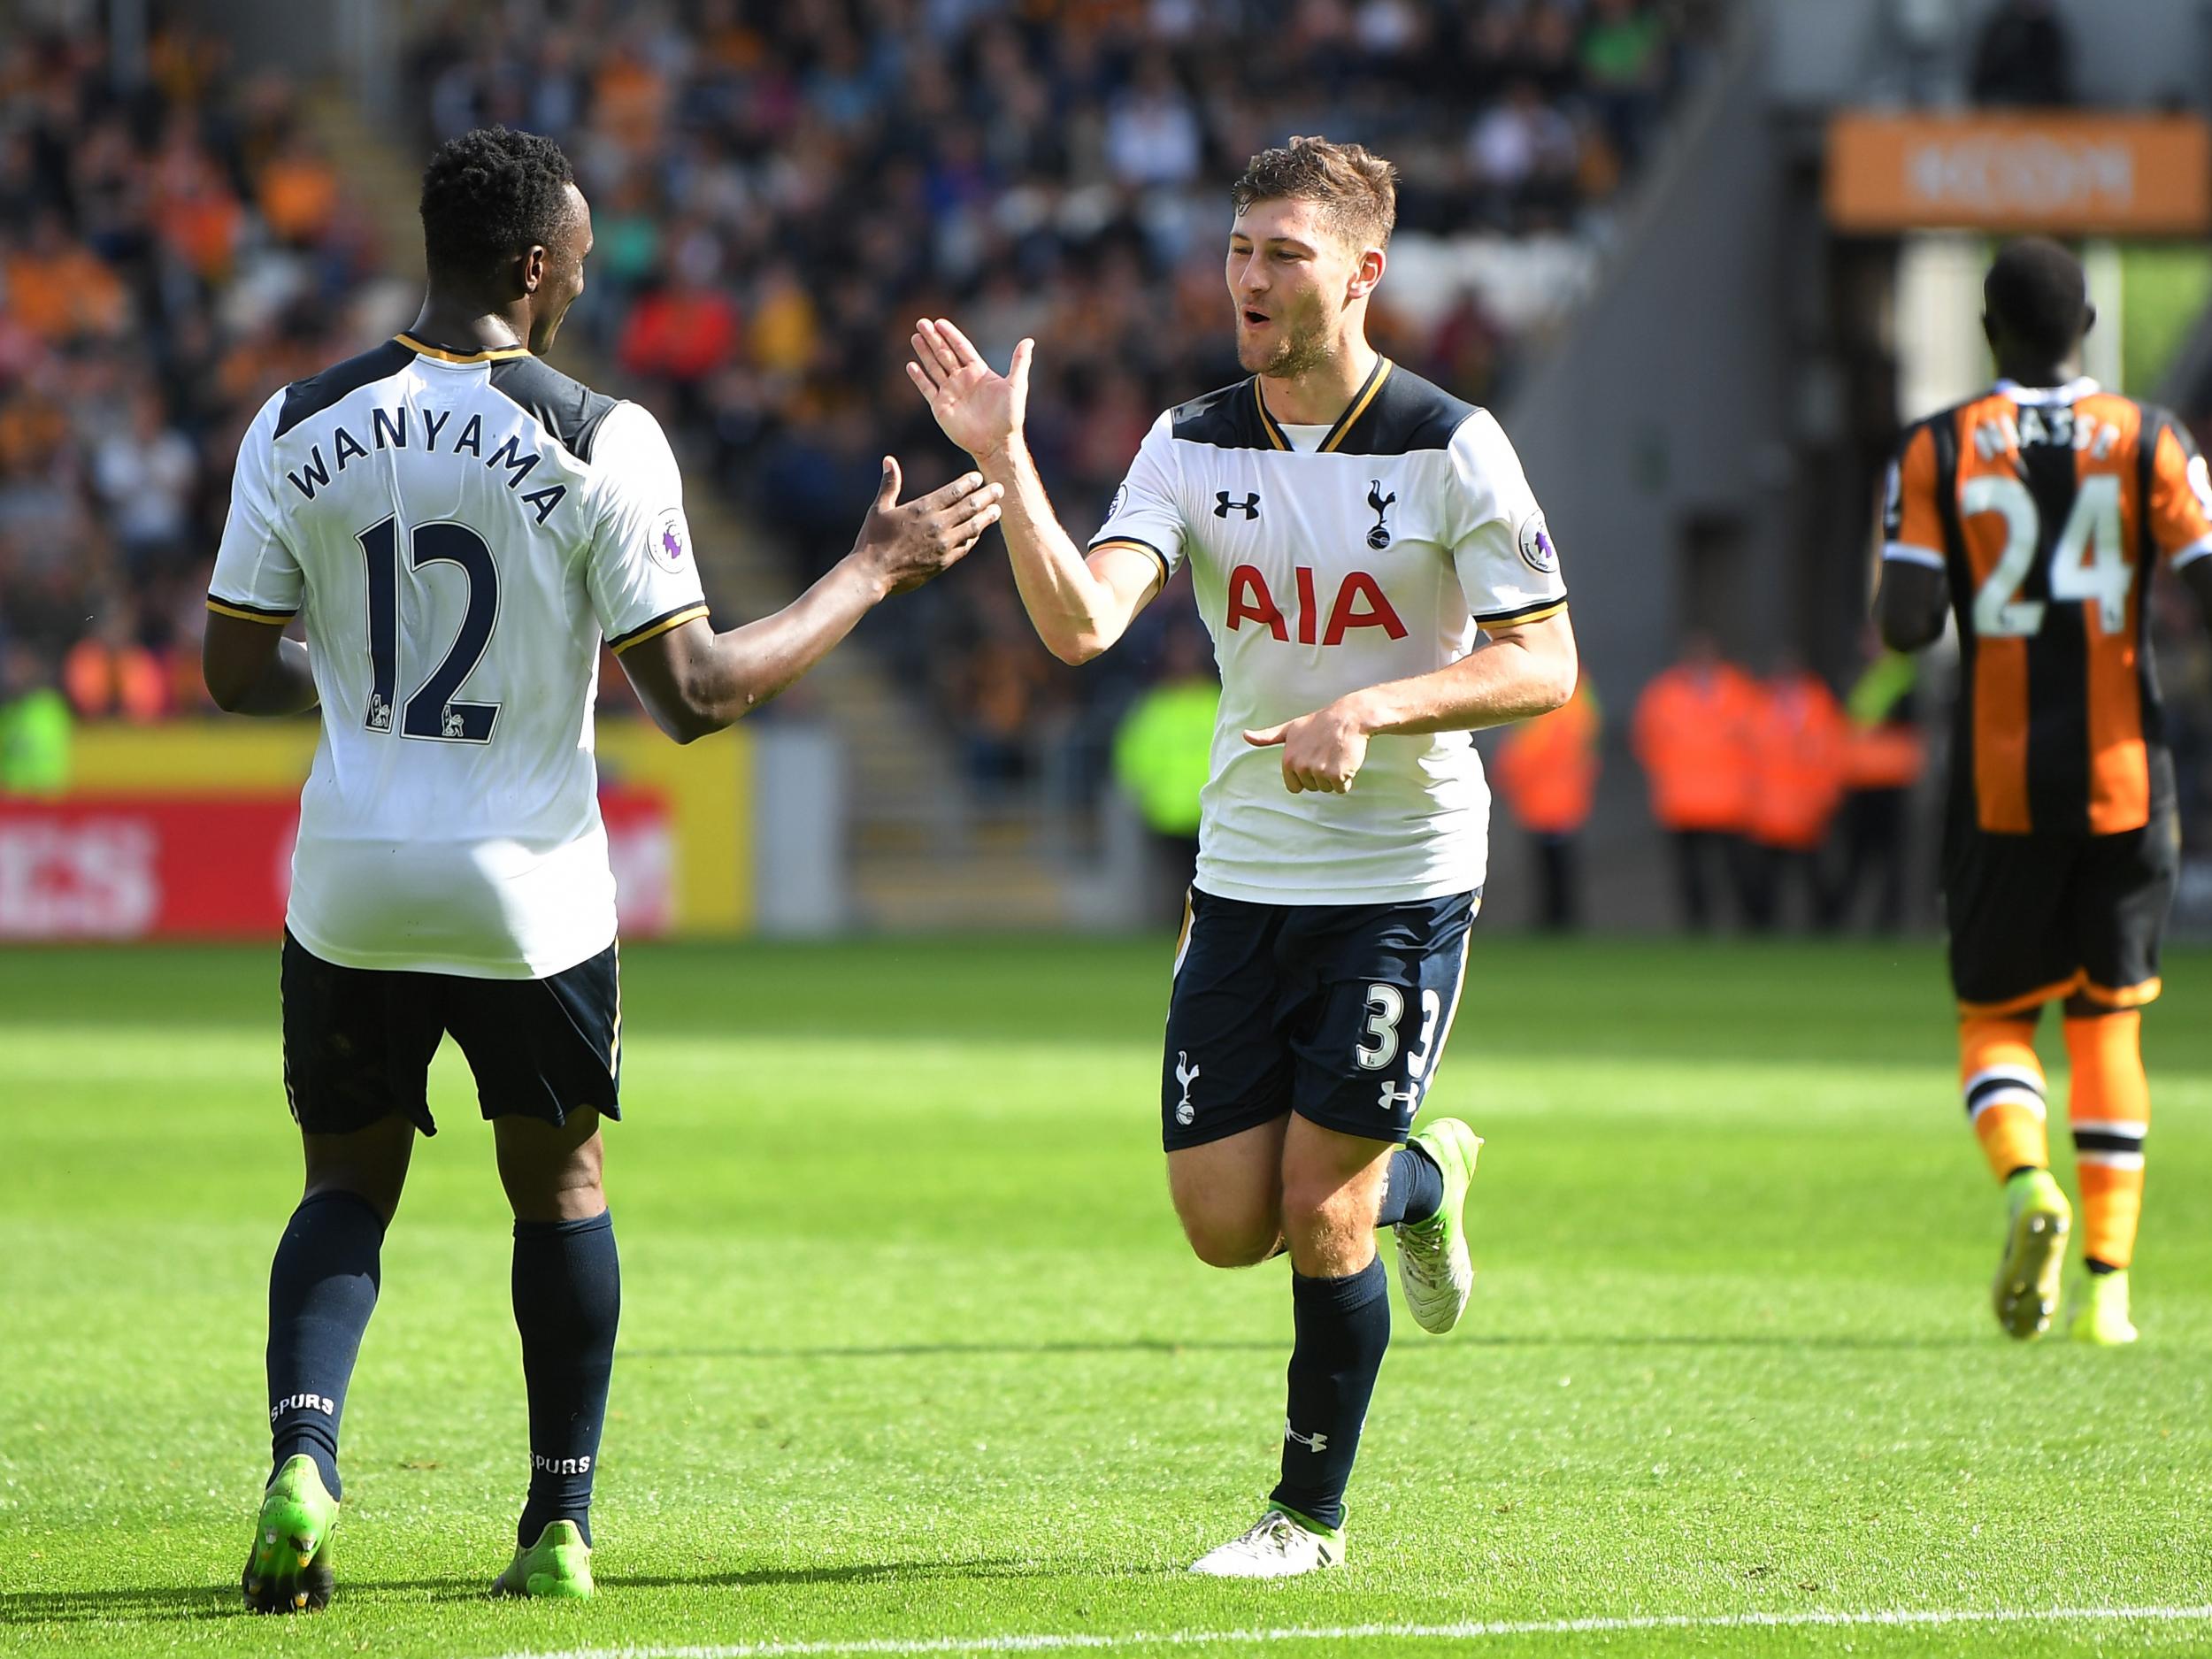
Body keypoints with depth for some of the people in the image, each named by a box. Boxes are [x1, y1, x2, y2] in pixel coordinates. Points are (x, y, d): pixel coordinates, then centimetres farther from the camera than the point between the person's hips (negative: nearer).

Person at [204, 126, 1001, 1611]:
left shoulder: (299, 430, -3)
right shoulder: (602, 445, -13)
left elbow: (237, 675, 1)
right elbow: (694, 693, -12)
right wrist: (872, 574, -1)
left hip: (350, 882, 2)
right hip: (529, 890, -2)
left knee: (350, 1182, 16)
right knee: (558, 1183, 18)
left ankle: (302, 1451, -10)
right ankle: (561, 1527, 21)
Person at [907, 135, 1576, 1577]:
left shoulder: (1451, 447, -10)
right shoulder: (1193, 446, 0)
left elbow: (1544, 663, -9)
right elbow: (1081, 621, -15)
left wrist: (1369, 710, -23)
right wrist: (1008, 463, -29)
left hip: (1402, 877, -4)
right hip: (1244, 874, 4)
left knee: (1319, 1217, -6)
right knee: (1225, 1223, 2)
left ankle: (1313, 1512, 14)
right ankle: (1423, 1181, 35)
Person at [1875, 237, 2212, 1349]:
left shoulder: (1938, 451, -1)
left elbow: (1904, 623, -9)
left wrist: (1890, 614, 14)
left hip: (1999, 786, -1)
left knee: (1994, 1018, 10)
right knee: (2109, 1020, 9)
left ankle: (2026, 1180, -21)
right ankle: (2105, 1283, 3)